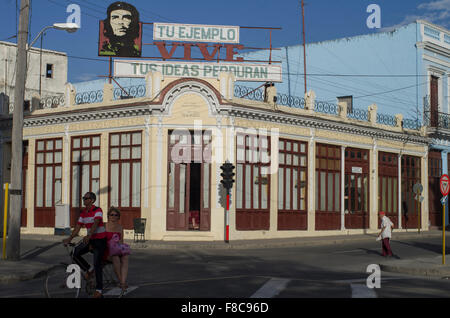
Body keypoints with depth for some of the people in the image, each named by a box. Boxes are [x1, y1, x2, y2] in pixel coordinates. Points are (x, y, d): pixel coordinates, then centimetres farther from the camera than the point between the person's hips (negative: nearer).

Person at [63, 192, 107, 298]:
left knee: (97, 264, -13)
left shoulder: (97, 210, -15)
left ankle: (99, 290, -4)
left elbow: (95, 224, -30)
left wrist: (89, 235, -46)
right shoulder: (83, 213, 8)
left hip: (100, 240, -7)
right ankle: (88, 269, 10)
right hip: (90, 240, 7)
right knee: (75, 253, -14)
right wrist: (70, 238, -5)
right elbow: (77, 227, 7)